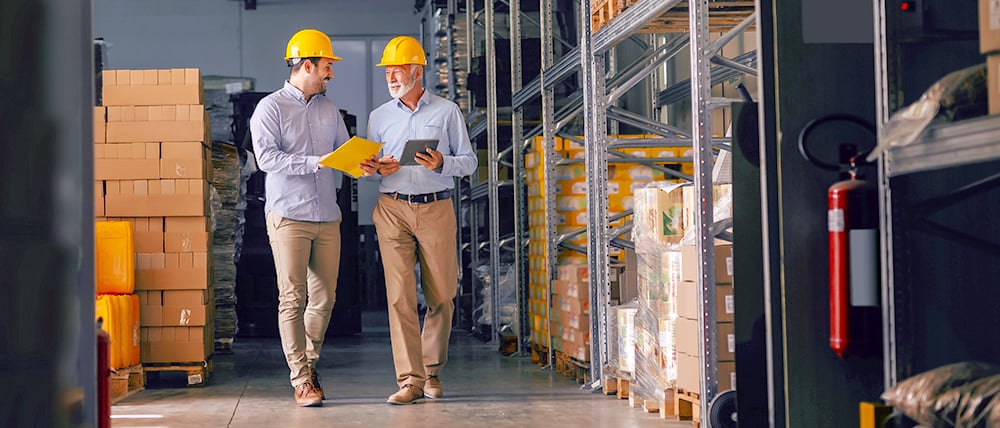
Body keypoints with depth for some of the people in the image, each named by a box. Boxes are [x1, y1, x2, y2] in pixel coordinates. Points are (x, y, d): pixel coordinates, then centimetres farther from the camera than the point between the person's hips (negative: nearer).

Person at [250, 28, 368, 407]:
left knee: (324, 299, 6)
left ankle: (309, 364, 24)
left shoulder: (329, 109, 17)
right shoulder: (271, 107, -1)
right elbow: (266, 157, -14)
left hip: (327, 216, 5)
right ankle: (301, 381, -2)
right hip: (288, 216, -5)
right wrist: (315, 163, -21)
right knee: (293, 299, -5)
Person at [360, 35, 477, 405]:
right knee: (400, 296, -8)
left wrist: (442, 163, -15)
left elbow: (469, 161, 4)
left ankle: (431, 370, 19)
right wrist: (377, 169, -7)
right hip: (392, 209, 1)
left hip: (436, 209, -1)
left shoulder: (447, 112, 6)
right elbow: (369, 166, 16)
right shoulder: (379, 116, 14)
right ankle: (410, 380, -8)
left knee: (441, 296, 2)